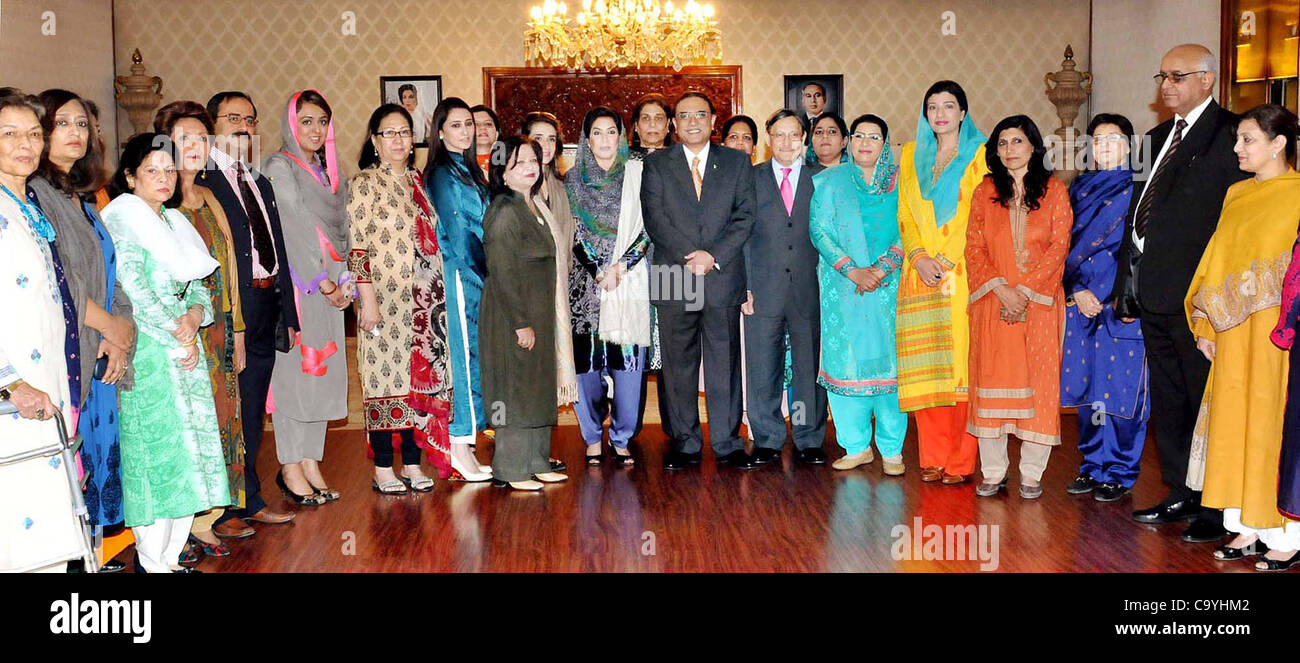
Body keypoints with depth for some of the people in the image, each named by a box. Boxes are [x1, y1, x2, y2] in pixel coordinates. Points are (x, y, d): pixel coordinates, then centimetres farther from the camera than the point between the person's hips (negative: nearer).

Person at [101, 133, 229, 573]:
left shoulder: (175, 223, 18)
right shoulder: (121, 222, -5)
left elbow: (198, 286, 16)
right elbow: (134, 294, -14)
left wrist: (195, 315, -6)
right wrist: (178, 341, -10)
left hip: (186, 350, 7)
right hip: (147, 354, -7)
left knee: (188, 451, 5)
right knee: (157, 451, -6)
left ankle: (171, 555, 13)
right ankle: (152, 561, 3)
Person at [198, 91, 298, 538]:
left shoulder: (261, 185, 19)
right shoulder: (199, 182, -7)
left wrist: (288, 313, 16)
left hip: (264, 312, 7)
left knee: (252, 415, 15)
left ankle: (249, 501, 25)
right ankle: (221, 511, 10)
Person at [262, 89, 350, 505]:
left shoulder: (328, 170, 17)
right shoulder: (279, 168, -5)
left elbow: (341, 229, 14)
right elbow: (294, 230, -12)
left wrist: (344, 281, 1)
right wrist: (324, 282, -13)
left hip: (328, 291, 7)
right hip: (295, 284, -7)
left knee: (323, 373, 7)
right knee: (294, 370, -5)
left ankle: (311, 463, 13)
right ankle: (290, 467, 3)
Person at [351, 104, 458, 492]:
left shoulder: (416, 180, 14)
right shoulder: (365, 183, -4)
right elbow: (356, 245, -10)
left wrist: (438, 294, 15)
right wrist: (368, 298, -16)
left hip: (424, 299, 6)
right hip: (385, 297, -6)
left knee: (420, 378, 7)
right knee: (385, 376, -3)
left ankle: (412, 463, 15)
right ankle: (382, 470, 5)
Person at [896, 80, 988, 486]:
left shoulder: (980, 154, 3)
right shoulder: (911, 155, 17)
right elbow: (905, 213, 12)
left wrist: (945, 261, -12)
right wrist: (919, 256, -4)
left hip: (962, 272, -4)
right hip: (921, 274, 4)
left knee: (961, 361, -5)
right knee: (925, 368, 1)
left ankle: (961, 462, -1)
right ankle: (932, 459, 7)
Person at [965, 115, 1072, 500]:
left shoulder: (1054, 191, 5)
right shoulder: (985, 192, 10)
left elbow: (1059, 245, -2)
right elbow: (974, 247, 4)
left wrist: (1024, 289, -12)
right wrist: (1001, 289, -10)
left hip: (1039, 302, -1)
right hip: (992, 301, 1)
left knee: (1038, 383, -2)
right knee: (992, 381, 0)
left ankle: (1031, 474, 7)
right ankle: (993, 473, 9)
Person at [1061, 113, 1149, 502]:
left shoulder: (1138, 189, 2)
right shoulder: (1079, 187, 15)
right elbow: (1069, 243, 10)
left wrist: (1103, 293, -11)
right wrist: (1077, 290, -4)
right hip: (1081, 300, 4)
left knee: (1122, 387, -3)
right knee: (1087, 383, 7)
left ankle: (1119, 473, 6)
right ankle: (1093, 466, 18)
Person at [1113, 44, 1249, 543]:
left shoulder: (1230, 135, -8)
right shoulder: (1158, 138, 18)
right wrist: (1127, 285, 15)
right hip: (1153, 293, 8)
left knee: (1207, 402, 0)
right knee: (1167, 400, 15)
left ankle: (1218, 507, 10)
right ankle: (1182, 494, 26)